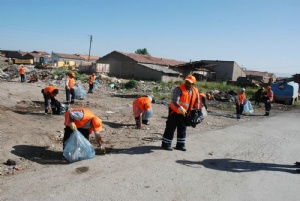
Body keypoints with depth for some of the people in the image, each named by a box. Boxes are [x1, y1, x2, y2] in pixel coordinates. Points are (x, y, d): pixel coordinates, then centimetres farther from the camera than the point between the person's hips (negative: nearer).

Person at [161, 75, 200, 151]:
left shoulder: (195, 92, 0)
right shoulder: (179, 89, -21)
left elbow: (197, 103, 10)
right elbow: (174, 101, -30)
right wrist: (180, 108, -43)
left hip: (185, 113, 6)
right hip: (175, 111, -6)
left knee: (182, 129, 13)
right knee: (170, 128, -1)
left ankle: (180, 145, 26)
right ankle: (165, 144, 10)